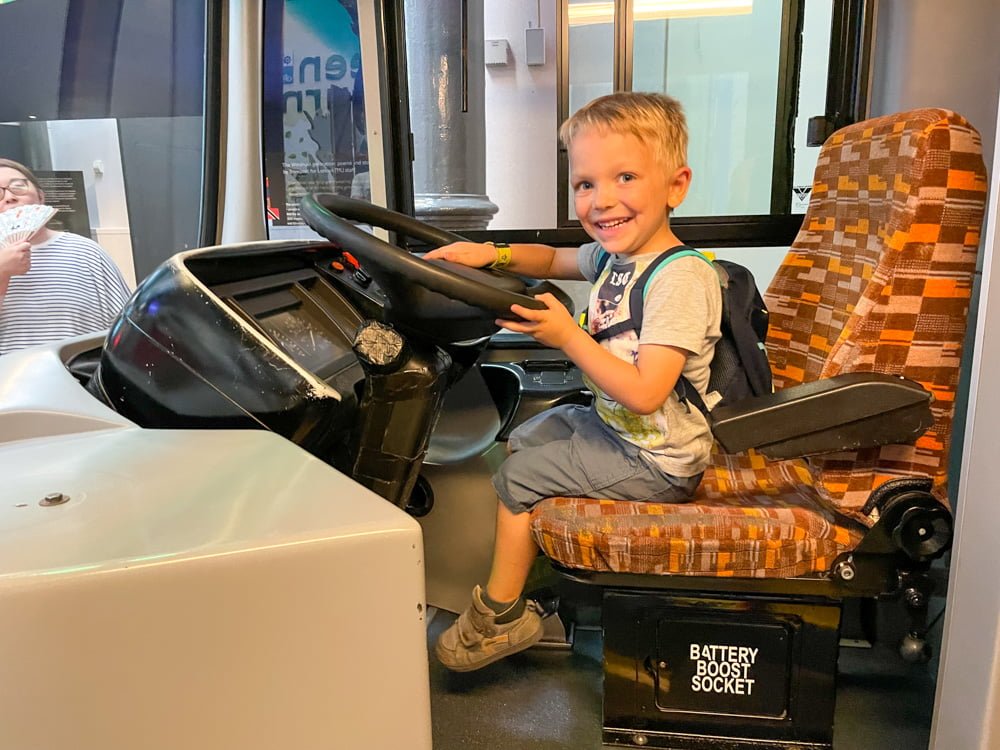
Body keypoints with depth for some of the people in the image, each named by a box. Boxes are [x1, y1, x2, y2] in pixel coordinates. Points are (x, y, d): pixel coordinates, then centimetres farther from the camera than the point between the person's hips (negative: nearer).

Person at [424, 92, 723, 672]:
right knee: (523, 440, 23)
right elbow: (554, 260, 18)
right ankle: (531, 569, 37)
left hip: (656, 462, -10)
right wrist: (495, 254, -2)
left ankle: (499, 615, 14)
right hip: (612, 423, 10)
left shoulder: (682, 278, -29)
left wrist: (568, 336, -27)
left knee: (518, 478, -7)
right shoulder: (615, 254, -1)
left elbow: (644, 393, -34)